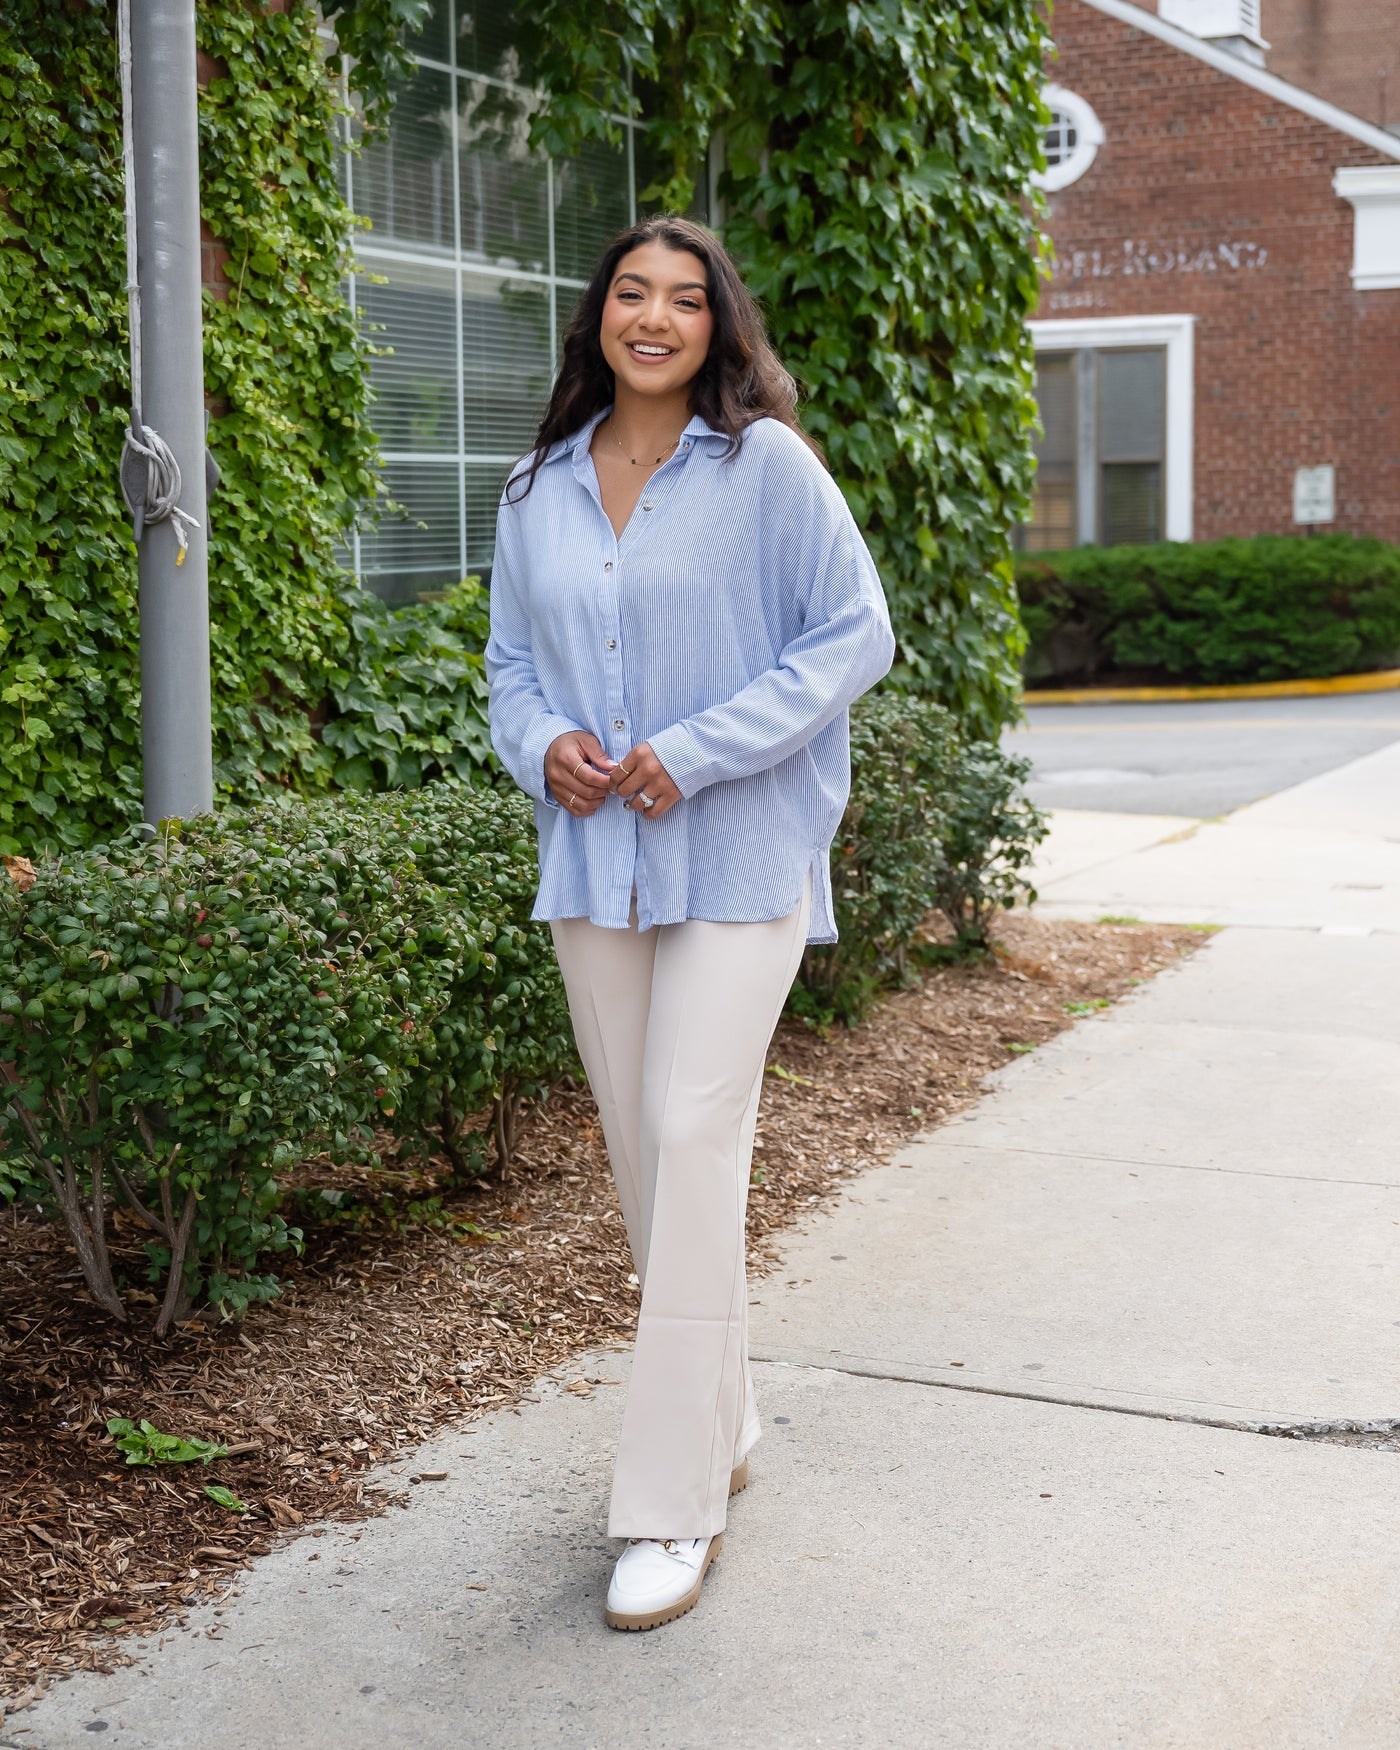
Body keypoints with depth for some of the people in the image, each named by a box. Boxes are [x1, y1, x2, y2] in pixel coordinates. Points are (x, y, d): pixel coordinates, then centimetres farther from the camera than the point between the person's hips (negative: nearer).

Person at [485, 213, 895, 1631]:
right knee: (639, 1146, 10)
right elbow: (511, 658, 18)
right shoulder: (540, 489, 10)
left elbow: (853, 635, -6)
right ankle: (722, 1424, 29)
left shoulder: (766, 465, -4)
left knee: (694, 1137, -11)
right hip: (591, 859, 5)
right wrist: (542, 743, -5)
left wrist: (695, 751, -15)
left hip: (735, 860, -5)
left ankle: (672, 1506, -4)